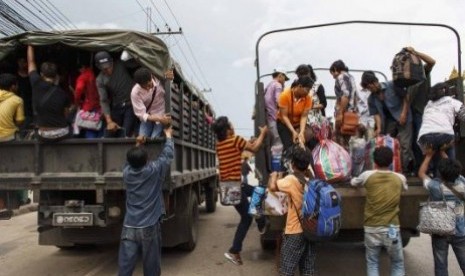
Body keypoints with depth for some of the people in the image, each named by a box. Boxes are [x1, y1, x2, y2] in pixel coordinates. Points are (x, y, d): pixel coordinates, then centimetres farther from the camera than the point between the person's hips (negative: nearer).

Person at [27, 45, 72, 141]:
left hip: (44, 135, 0)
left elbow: (31, 62, 5)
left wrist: (30, 44, 16)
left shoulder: (36, 85, -9)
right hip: (62, 133, 0)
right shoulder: (63, 93, -6)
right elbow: (65, 115, 0)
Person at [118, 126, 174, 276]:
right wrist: (168, 135, 19)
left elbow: (131, 161, 25)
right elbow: (168, 154, 5)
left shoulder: (127, 173, 2)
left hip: (129, 227, 3)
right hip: (149, 227, -3)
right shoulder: (154, 170, -8)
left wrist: (137, 145, 27)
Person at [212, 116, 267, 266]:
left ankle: (262, 225, 31)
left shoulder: (219, 144, 7)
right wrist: (263, 133, 10)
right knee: (246, 218, 5)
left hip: (226, 184, 9)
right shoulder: (235, 140, -15)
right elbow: (254, 148, -3)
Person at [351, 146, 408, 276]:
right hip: (392, 228, 1)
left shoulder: (367, 175, -5)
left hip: (371, 228, 0)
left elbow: (353, 182, 15)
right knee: (398, 264, 16)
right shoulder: (400, 178, -1)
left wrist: (354, 179, 36)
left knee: (372, 264, 12)